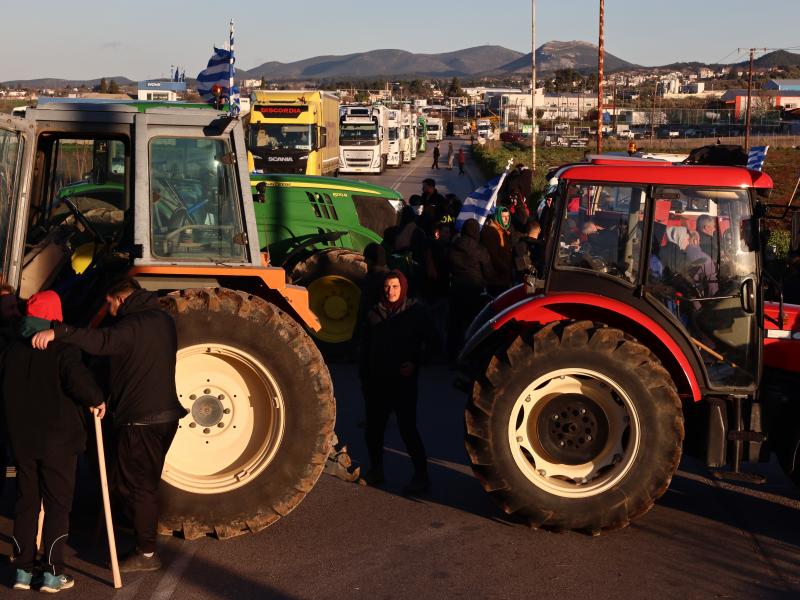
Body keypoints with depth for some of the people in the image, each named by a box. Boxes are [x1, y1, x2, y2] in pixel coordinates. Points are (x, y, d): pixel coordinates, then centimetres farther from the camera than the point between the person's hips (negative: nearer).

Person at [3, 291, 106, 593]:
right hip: (58, 440, -5)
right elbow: (77, 379, -29)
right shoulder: (61, 349, -13)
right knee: (57, 506, 4)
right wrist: (96, 400, -12)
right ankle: (52, 573, 5)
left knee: (26, 503, 13)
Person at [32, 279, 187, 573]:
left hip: (141, 419, -9)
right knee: (144, 481, 20)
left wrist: (58, 332, -48)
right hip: (164, 415, 9)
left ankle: (146, 553, 6)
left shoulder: (132, 325, -18)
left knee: (136, 484, 1)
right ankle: (144, 535, 29)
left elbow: (101, 341, -38)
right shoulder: (162, 319, 11)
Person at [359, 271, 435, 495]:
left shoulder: (416, 312, -1)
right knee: (374, 427, 7)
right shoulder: (373, 313, 8)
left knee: (407, 428, -7)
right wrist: (364, 377, 9)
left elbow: (431, 342, 2)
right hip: (377, 381, 4)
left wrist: (415, 364, -10)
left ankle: (421, 475, 1)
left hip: (404, 381, -4)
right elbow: (365, 348, 12)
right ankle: (376, 470, 25)